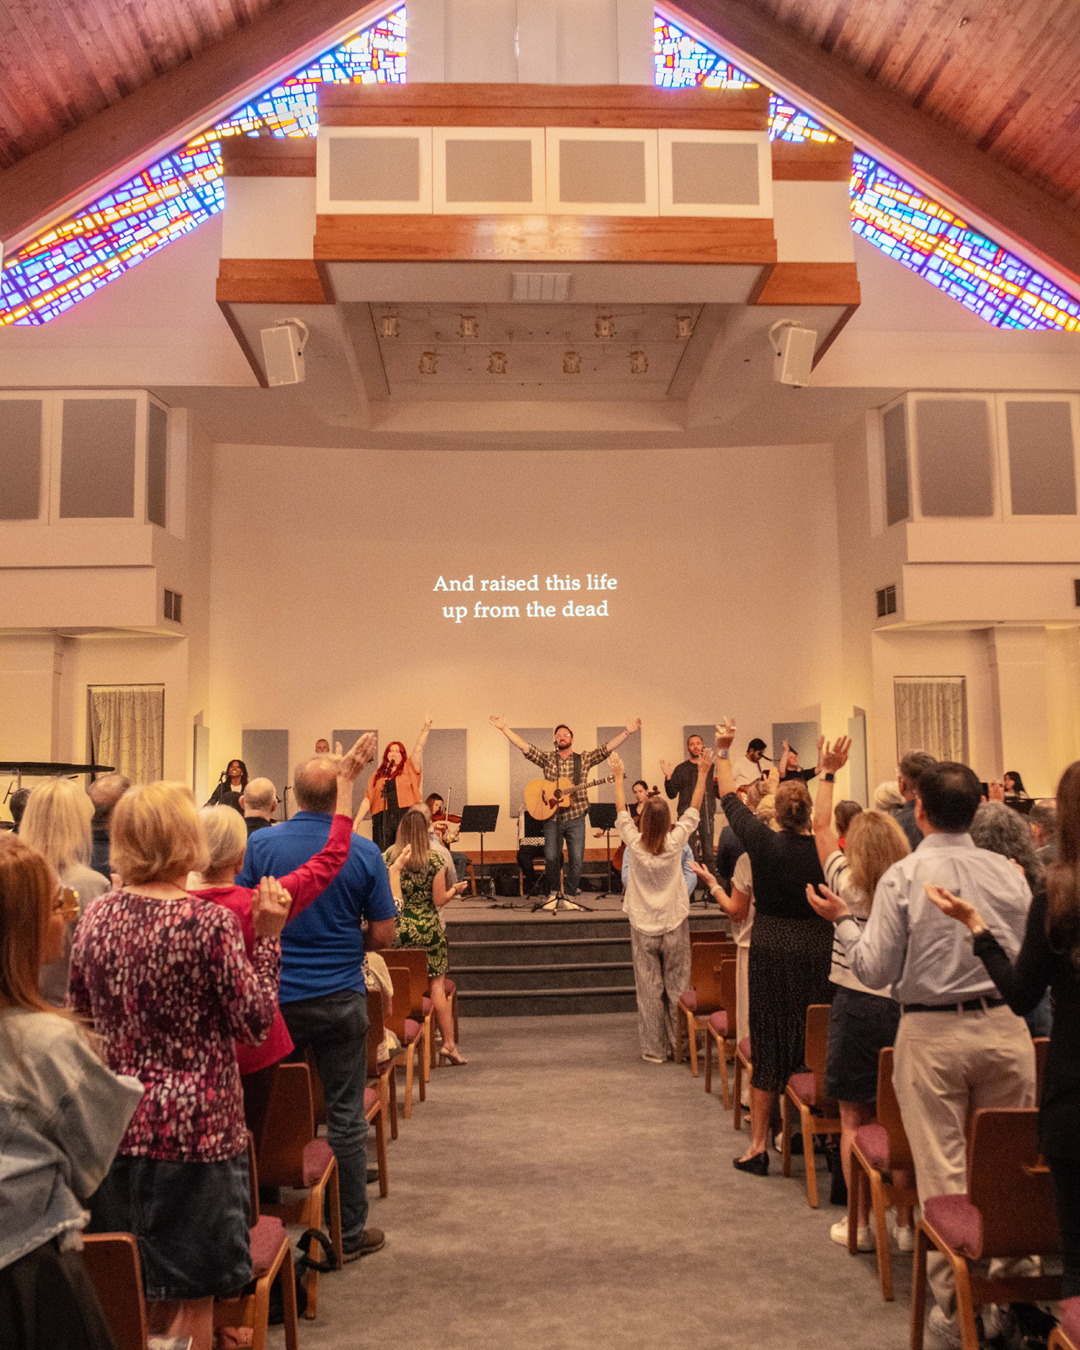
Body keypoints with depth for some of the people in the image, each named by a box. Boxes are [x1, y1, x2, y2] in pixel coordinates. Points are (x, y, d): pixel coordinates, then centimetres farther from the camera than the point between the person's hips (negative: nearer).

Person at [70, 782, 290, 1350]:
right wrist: (268, 936, -10)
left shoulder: (95, 916, -2)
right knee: (187, 1298, 11)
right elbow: (256, 1022, -13)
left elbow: (79, 1017, 11)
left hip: (114, 1126, 6)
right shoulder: (209, 922, -20)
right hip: (194, 1128, -6)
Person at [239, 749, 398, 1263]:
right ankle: (350, 1232, 19)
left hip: (276, 997, 1)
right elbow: (384, 933, -5)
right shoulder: (363, 852, -8)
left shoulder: (261, 844, -7)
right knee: (345, 1117, 8)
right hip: (340, 998, -1)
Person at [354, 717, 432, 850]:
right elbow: (367, 801, 16)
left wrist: (426, 728, -5)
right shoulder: (377, 776, 18)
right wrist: (356, 822, 11)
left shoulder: (409, 769, 12)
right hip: (382, 820, 2)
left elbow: (418, 749, 3)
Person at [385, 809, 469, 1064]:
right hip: (427, 931, -2)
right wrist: (455, 889, 13)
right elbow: (439, 900, -5)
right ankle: (448, 1043, 7)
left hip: (396, 930, 2)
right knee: (437, 986, 4)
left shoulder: (388, 858, -1)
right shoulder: (434, 860, -7)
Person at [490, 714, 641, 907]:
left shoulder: (584, 759, 7)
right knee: (551, 857, -6)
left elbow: (607, 748, -2)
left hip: (575, 818, 0)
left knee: (576, 860, -2)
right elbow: (524, 746, 0)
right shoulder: (547, 758, 7)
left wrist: (627, 732, -12)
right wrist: (504, 728, -9)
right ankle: (553, 893, 16)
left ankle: (570, 896, 15)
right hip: (552, 816, 0)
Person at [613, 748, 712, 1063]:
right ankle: (679, 1045, 17)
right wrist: (703, 774, 6)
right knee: (677, 988, 10)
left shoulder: (634, 844, -11)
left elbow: (621, 811, 3)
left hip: (644, 928, 0)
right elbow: (694, 809, -1)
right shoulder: (675, 842, -11)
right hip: (674, 925, 0)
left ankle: (655, 1049, 13)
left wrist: (618, 776, 13)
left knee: (649, 990, 6)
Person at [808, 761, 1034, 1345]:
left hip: (932, 1034, -3)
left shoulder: (903, 876, -9)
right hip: (1005, 1028, 3)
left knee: (943, 1174, 5)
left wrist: (842, 920, 5)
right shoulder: (1010, 872, 1)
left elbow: (875, 971, -8)